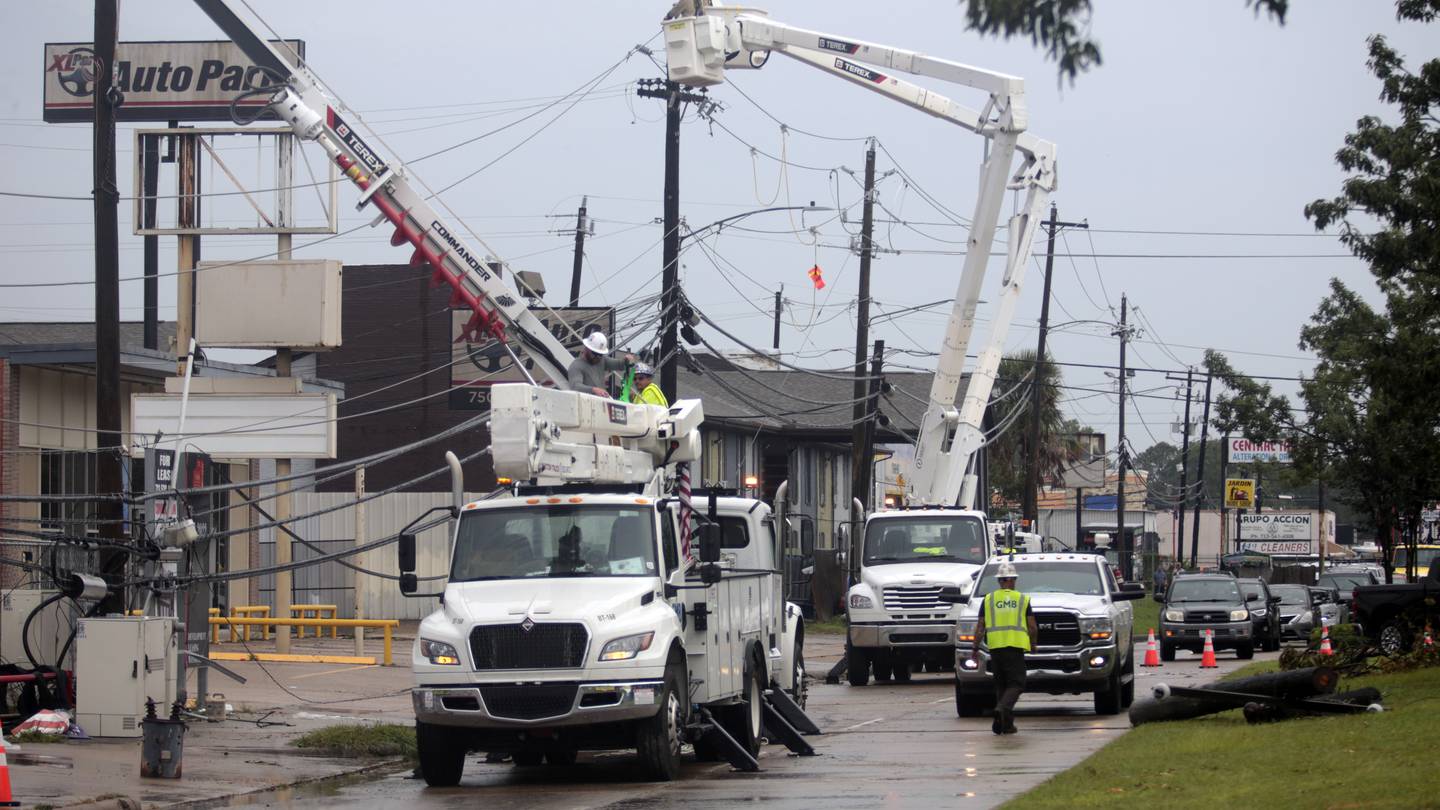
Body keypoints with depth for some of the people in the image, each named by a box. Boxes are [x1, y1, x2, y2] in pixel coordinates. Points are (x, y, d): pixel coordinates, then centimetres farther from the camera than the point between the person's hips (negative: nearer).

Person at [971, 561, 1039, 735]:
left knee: (1001, 684, 13)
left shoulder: (989, 599, 8)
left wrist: (976, 649, 11)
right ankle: (1003, 708, -28)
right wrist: (1034, 644, 22)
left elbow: (980, 627, 5)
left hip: (995, 647, 2)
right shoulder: (1023, 599, 5)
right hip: (1015, 647, -2)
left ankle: (1006, 723, 11)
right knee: (1015, 684, -1)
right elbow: (1032, 627, 5)